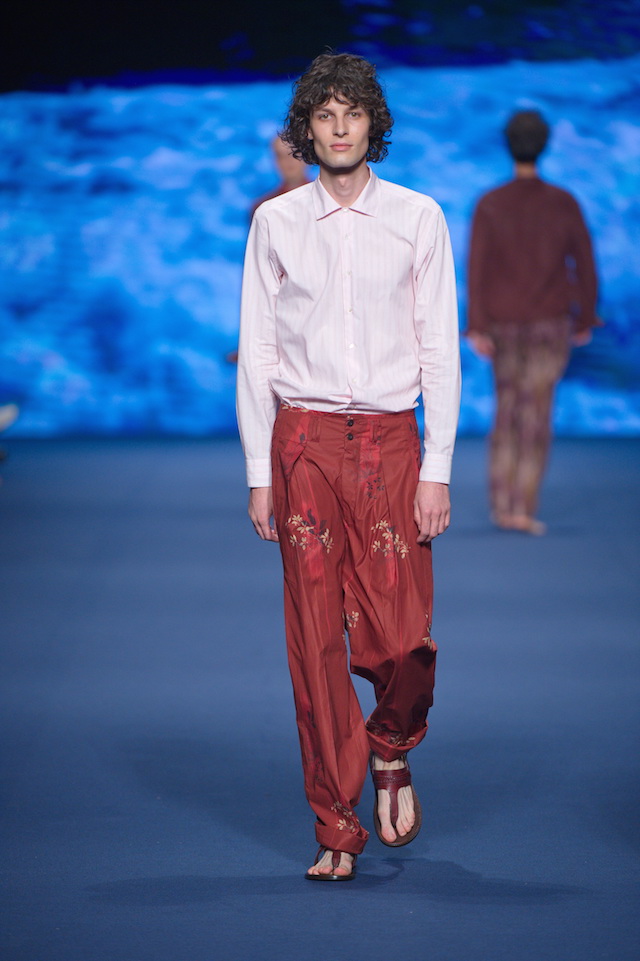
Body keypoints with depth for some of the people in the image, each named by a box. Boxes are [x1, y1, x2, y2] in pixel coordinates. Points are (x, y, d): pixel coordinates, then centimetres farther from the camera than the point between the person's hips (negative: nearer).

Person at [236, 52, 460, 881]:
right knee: (315, 641, -1)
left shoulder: (417, 219, 5)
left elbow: (440, 348, 4)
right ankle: (337, 829, 9)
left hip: (390, 440, 0)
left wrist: (437, 468, -3)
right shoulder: (275, 223, 6)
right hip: (304, 440, 1)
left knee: (399, 640, -7)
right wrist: (258, 473, 1)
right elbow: (256, 352, 7)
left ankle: (392, 750, 26)